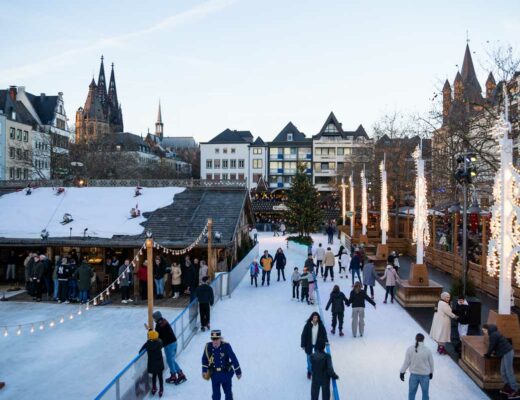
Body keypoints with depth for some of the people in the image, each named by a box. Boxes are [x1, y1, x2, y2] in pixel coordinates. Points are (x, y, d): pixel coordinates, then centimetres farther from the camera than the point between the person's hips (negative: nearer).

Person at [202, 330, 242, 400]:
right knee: (216, 394, 8)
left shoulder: (226, 346, -22)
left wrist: (238, 372, -7)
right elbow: (204, 359, 5)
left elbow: (234, 359, -13)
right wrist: (204, 370, 10)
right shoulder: (208, 346, -15)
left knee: (228, 392, 17)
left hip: (226, 373, -1)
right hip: (214, 374, 1)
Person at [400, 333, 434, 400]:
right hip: (425, 375, 0)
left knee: (411, 393, 16)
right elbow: (431, 363, -1)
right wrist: (431, 372, 18)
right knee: (425, 393, 18)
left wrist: (402, 372, 5)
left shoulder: (410, 349, -13)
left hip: (414, 374, 0)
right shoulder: (427, 350, -13)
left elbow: (406, 362, -8)